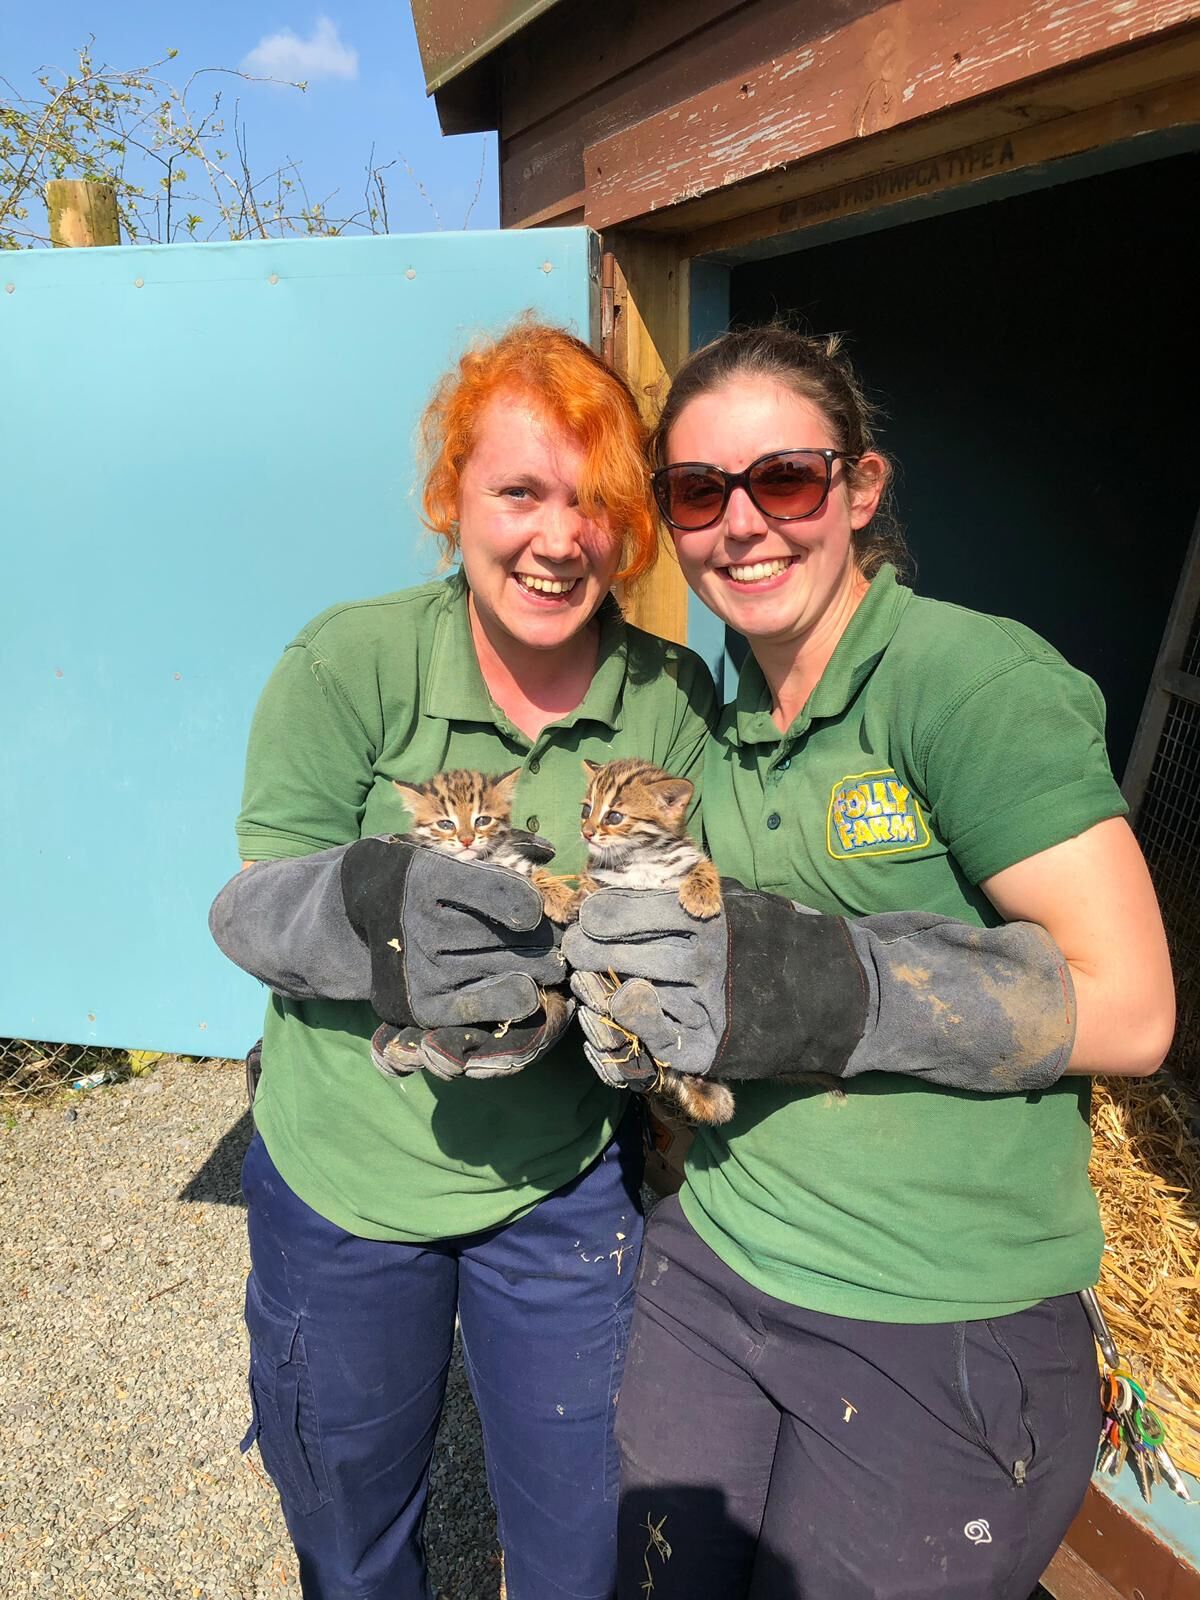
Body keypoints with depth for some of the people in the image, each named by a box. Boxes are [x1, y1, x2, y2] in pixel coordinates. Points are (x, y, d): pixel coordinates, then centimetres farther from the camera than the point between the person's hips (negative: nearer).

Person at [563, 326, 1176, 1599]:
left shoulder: (972, 675, -16)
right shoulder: (726, 725, 5)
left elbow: (1128, 1006, -19)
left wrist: (816, 985, -28)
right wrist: (624, 1002, -8)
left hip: (942, 1330, -5)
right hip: (711, 1267, 6)